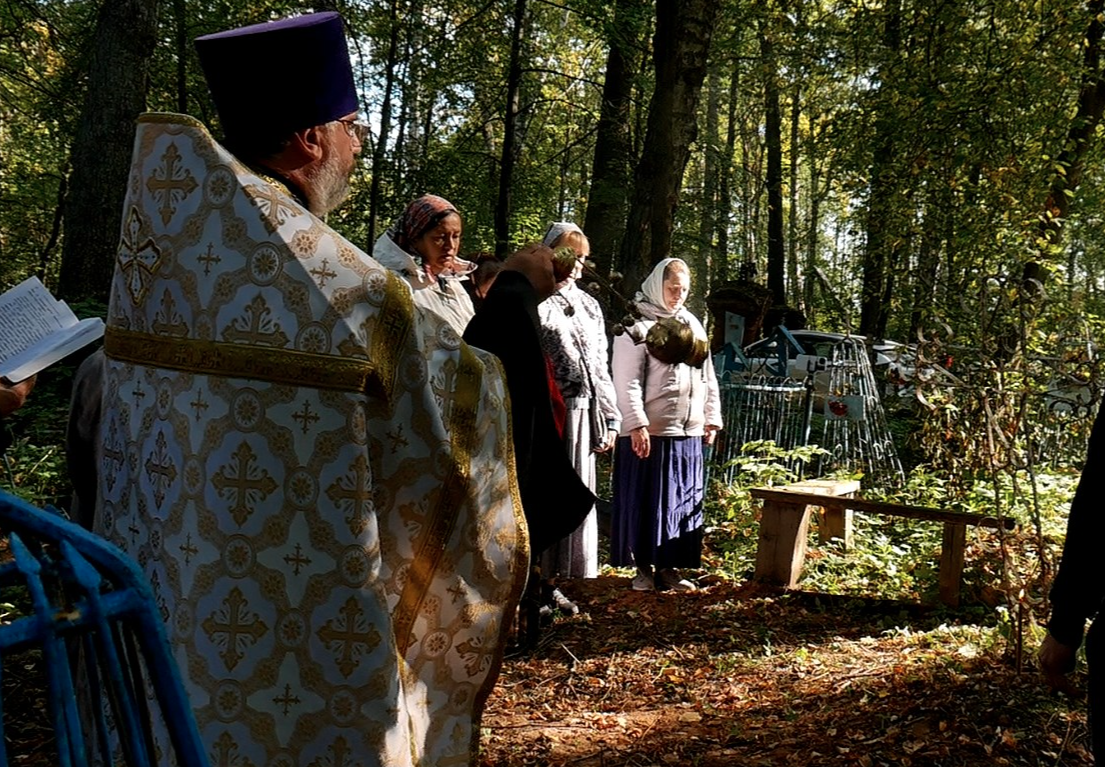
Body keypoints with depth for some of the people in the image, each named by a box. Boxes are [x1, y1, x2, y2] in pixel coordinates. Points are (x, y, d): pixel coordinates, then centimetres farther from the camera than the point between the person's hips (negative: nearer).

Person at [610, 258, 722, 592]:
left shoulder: (692, 325, 16)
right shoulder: (637, 326, -5)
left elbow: (708, 376, 20)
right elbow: (627, 380, -11)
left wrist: (711, 418, 15)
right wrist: (637, 424, -18)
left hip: (689, 433, 6)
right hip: (650, 432, -6)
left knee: (682, 502, 8)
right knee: (646, 501, 0)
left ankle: (668, 567, 17)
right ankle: (643, 567, 11)